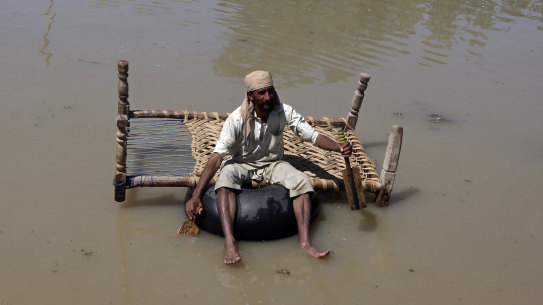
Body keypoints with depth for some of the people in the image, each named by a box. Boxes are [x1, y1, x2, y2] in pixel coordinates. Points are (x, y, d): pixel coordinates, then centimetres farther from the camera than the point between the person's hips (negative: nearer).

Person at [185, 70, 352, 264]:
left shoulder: (283, 112, -13)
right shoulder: (237, 119, -21)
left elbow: (312, 135, -12)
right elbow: (218, 155, -26)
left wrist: (338, 147, -34)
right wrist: (196, 195, -34)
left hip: (272, 164, 3)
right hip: (241, 164, -2)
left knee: (302, 181, -25)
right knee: (225, 179, -36)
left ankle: (305, 242, -29)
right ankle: (229, 242, -45)